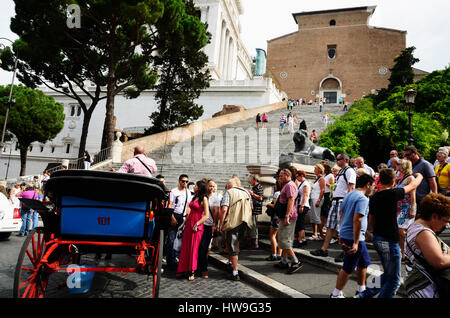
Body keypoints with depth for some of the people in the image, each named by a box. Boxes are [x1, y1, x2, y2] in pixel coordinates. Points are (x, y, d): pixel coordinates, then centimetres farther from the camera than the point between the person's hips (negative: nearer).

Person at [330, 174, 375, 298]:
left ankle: (361, 290, 35)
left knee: (364, 262, 23)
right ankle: (336, 294, 12)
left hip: (345, 234, 9)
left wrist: (342, 235, 22)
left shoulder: (349, 195, 11)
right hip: (354, 237, -9)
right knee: (348, 268, 2)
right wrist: (356, 243, -24)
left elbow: (342, 215, 16)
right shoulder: (363, 199, -17)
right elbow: (357, 220, -25)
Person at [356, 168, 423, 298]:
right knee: (393, 280, 5)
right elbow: (413, 185, 5)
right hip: (390, 241, -8)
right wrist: (419, 176, 25)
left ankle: (364, 294, 21)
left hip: (377, 239, 8)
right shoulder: (393, 193, -14)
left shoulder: (373, 197, 5)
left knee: (387, 275, 21)